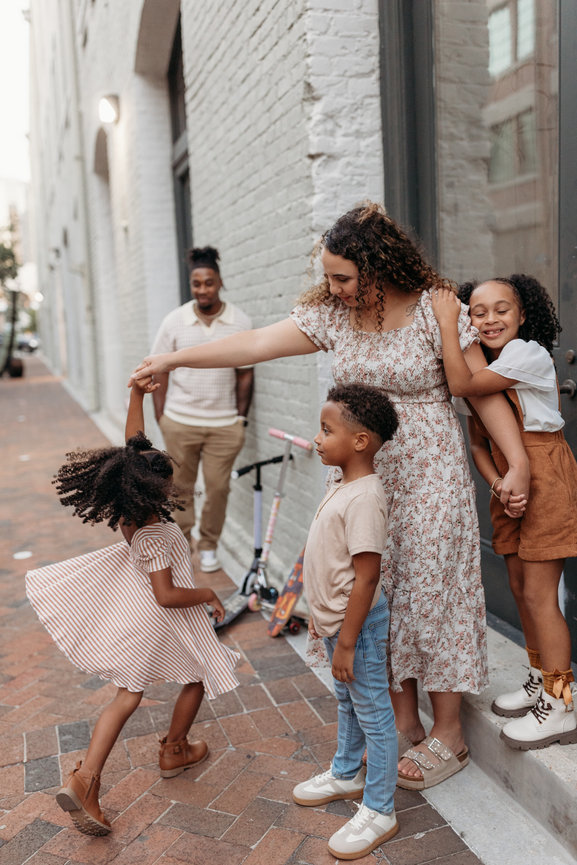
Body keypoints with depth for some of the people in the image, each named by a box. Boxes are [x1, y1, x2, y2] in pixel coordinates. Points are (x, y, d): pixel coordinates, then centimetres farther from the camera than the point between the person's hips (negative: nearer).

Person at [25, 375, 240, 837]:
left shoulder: (129, 507, -12)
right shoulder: (153, 536, -32)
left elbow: (134, 441, -7)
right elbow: (168, 596, -30)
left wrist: (137, 392, -11)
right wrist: (208, 595, -15)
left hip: (132, 604, 7)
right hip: (162, 619, -7)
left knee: (128, 695, 14)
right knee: (198, 677, 21)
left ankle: (86, 779, 5)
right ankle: (174, 751, 38)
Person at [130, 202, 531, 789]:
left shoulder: (435, 311, -11)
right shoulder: (331, 314, 2)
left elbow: (483, 390, -8)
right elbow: (256, 344, 0)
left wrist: (517, 462, -14)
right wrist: (174, 359, -2)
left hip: (428, 475, -5)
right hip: (362, 476, 5)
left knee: (431, 591, 1)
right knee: (378, 595, 9)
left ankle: (448, 734, 18)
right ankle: (403, 722, 26)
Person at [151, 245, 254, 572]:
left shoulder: (241, 322, -2)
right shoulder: (174, 322, -2)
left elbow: (245, 373, 3)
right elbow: (161, 373, 2)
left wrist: (242, 418, 1)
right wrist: (160, 419, -1)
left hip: (225, 424, 0)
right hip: (179, 422, 0)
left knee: (218, 488, 4)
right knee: (180, 487, 10)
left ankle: (209, 547, 24)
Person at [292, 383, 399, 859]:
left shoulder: (365, 498, -28)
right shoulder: (343, 486, 3)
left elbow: (366, 576, -28)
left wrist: (346, 643, -23)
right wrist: (321, 614, 20)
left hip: (358, 624, -10)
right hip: (336, 618, 10)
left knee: (372, 712, 7)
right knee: (347, 702, 26)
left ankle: (379, 811, 24)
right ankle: (346, 774, 48)